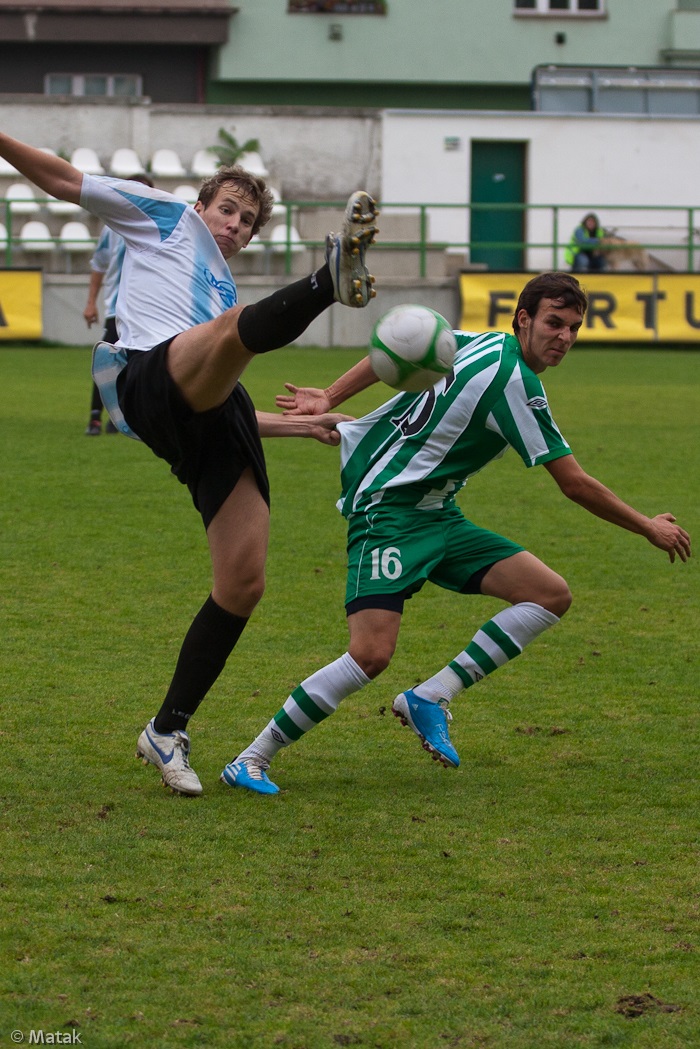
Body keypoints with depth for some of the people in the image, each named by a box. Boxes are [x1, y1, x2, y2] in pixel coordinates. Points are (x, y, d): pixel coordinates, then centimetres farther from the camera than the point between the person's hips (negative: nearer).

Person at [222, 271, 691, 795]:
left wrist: (329, 398, 16)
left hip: (436, 516, 10)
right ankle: (252, 760, -12)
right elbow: (576, 484, -13)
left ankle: (429, 697, -2)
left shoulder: (484, 342, 7)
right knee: (372, 654, -25)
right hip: (389, 511, -10)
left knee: (552, 594, -2)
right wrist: (651, 529, -2)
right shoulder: (516, 384, -19)